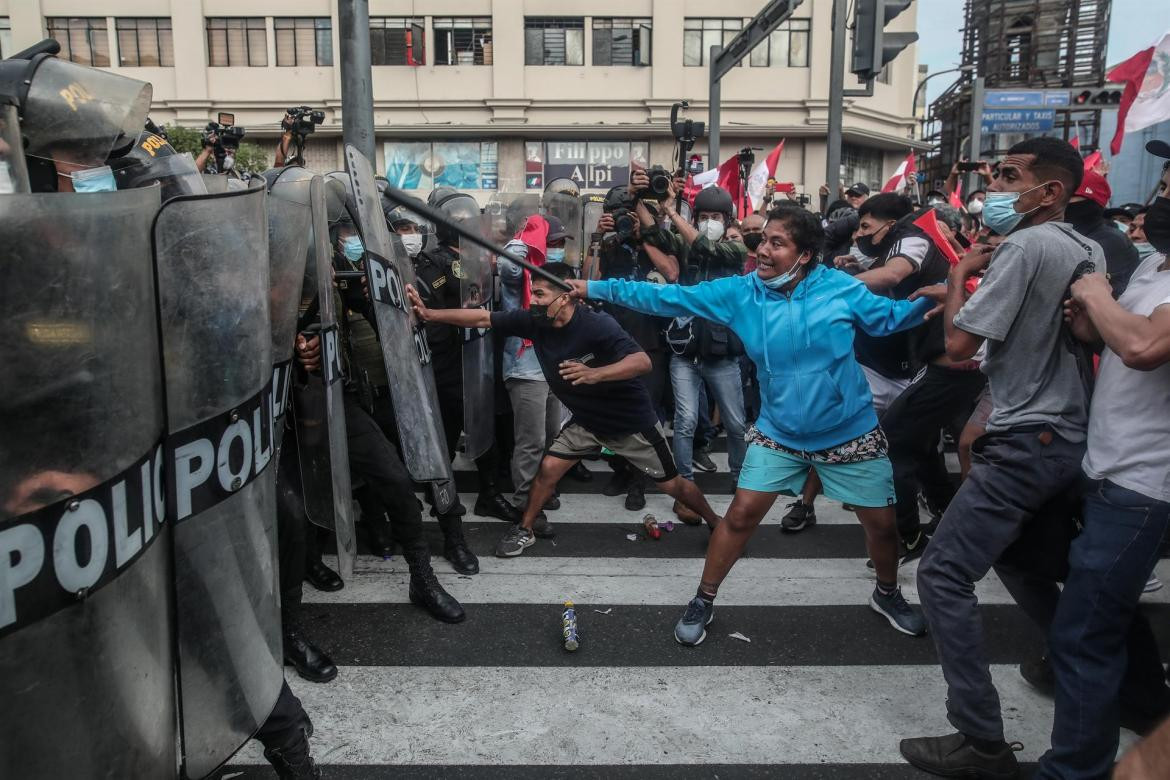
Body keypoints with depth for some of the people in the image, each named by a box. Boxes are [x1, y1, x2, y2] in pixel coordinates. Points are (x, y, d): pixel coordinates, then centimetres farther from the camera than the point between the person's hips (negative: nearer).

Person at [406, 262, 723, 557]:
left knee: (671, 484, 7)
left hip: (631, 420, -5)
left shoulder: (597, 324, -32)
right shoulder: (533, 322, -15)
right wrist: (429, 314, -20)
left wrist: (595, 373, -56)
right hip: (586, 419, 5)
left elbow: (642, 361, -42)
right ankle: (526, 530, 22)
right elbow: (482, 318, -12)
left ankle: (716, 524, 31)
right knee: (548, 468, -2)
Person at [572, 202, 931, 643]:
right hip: (778, 433, 0)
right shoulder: (741, 292, -11)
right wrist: (594, 289, -15)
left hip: (849, 433, 0)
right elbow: (669, 299, -11)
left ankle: (887, 595, 43)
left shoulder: (841, 288, -13)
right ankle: (703, 602, 19)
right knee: (741, 515, -1)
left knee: (881, 522, 12)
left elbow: (890, 316, 0)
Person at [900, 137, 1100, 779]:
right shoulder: (1090, 250, 11)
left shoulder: (1025, 245, -16)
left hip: (1028, 442, -10)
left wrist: (959, 275, -2)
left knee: (944, 575, -8)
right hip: (1073, 435, 10)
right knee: (1013, 552, 29)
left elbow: (958, 344, -18)